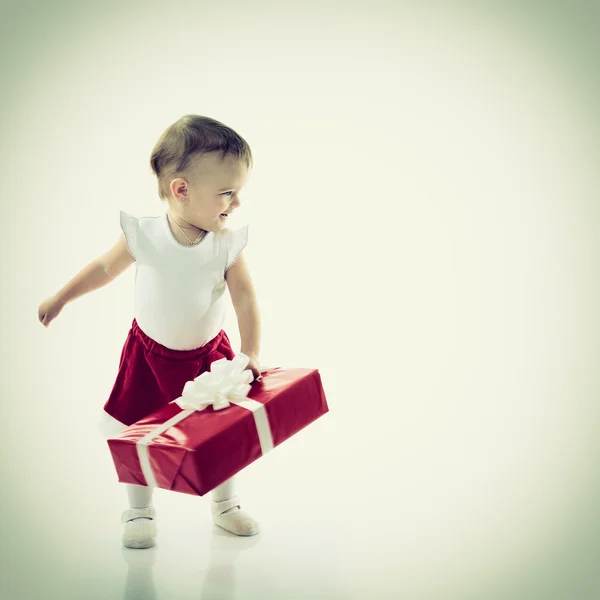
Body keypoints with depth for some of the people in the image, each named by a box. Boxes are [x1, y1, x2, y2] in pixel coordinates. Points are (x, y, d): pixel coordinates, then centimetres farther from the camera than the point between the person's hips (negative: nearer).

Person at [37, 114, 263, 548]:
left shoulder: (228, 244, -19)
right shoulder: (143, 235, -21)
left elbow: (246, 299, -17)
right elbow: (105, 268, -3)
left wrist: (251, 354, -27)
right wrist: (60, 299, 5)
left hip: (209, 355, 1)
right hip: (150, 354, -1)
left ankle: (225, 504, 31)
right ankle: (140, 511, 27)